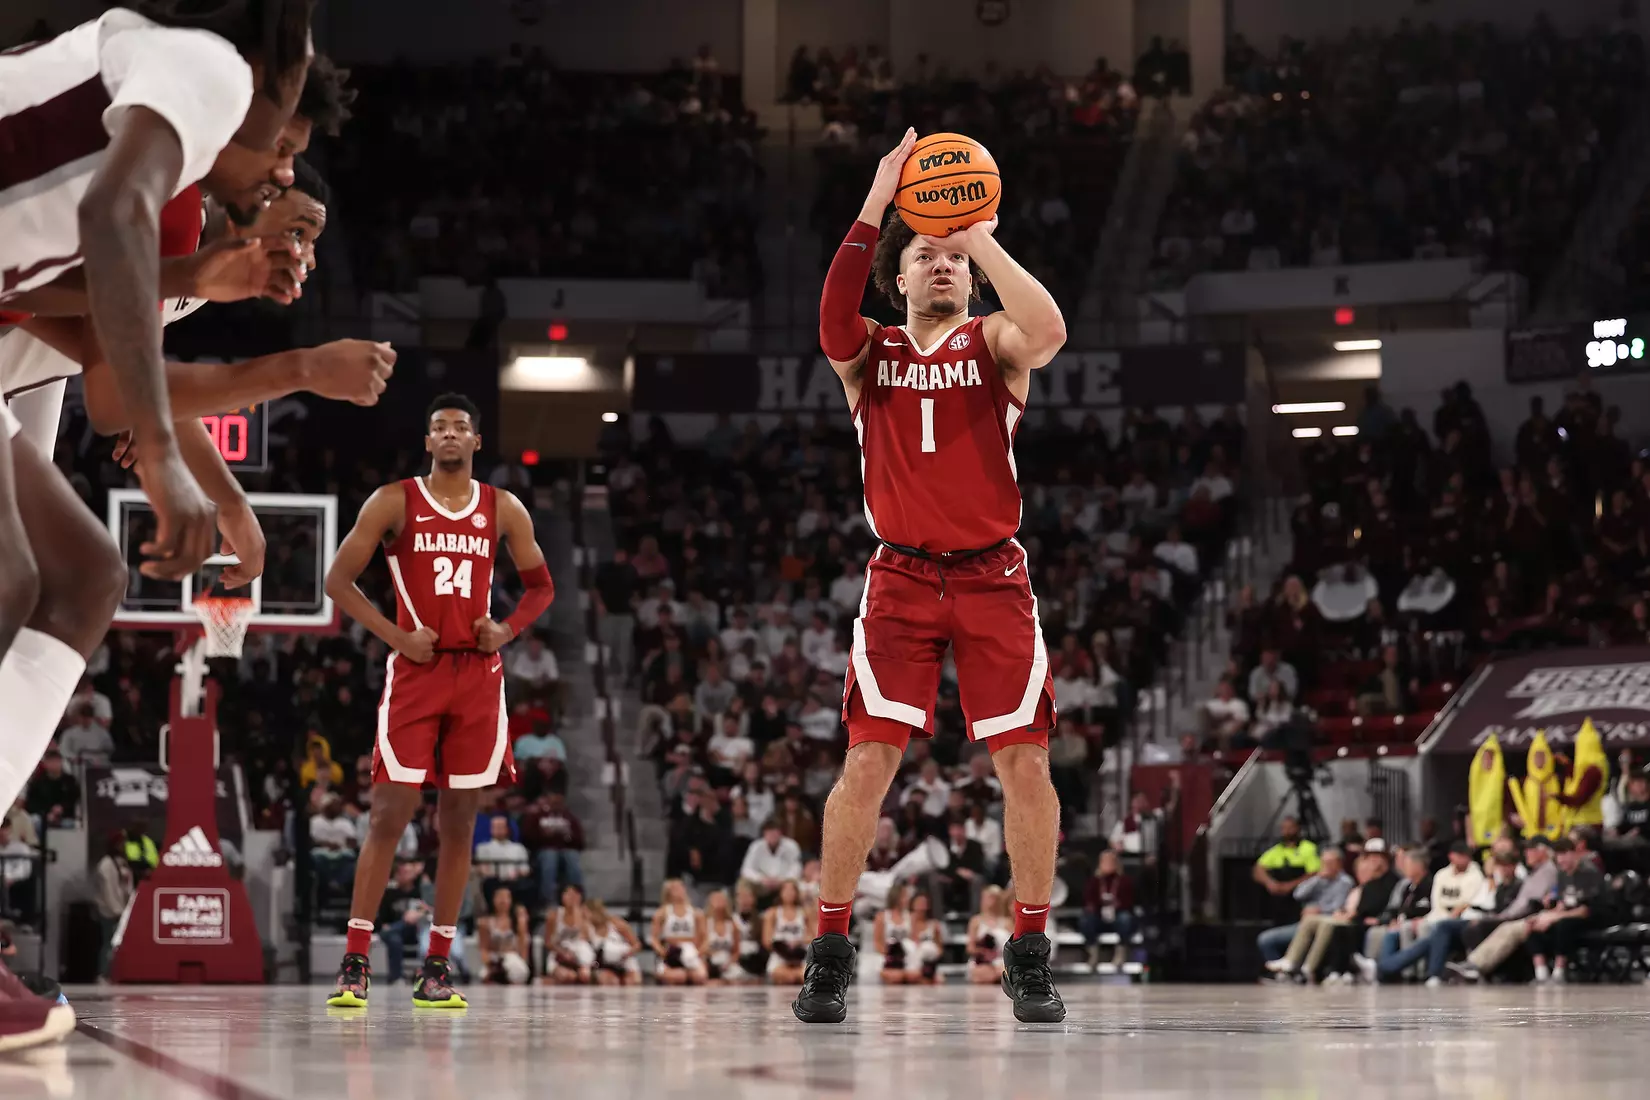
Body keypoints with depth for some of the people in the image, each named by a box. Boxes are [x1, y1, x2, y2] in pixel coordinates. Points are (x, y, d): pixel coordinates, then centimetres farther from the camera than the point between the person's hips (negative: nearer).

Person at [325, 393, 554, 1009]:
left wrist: (508, 630, -1)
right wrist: (395, 636, -9)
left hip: (478, 674, 3)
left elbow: (540, 585, 18)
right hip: (414, 673, -3)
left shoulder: (503, 510, 8)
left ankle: (437, 967, 10)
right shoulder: (393, 503, 1)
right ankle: (355, 963, -8)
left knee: (460, 821, 4)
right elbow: (338, 580, 1)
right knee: (390, 815, -9)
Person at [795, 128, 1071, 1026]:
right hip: (901, 579, 0)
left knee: (1023, 760, -5)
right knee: (868, 758, -8)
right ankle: (830, 955, 0)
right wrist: (875, 207, -22)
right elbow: (831, 325, -18)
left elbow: (1049, 331, -20)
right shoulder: (871, 351, 7)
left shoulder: (994, 343, 4)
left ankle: (1029, 955, 5)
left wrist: (980, 236, -19)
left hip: (991, 577, 0)